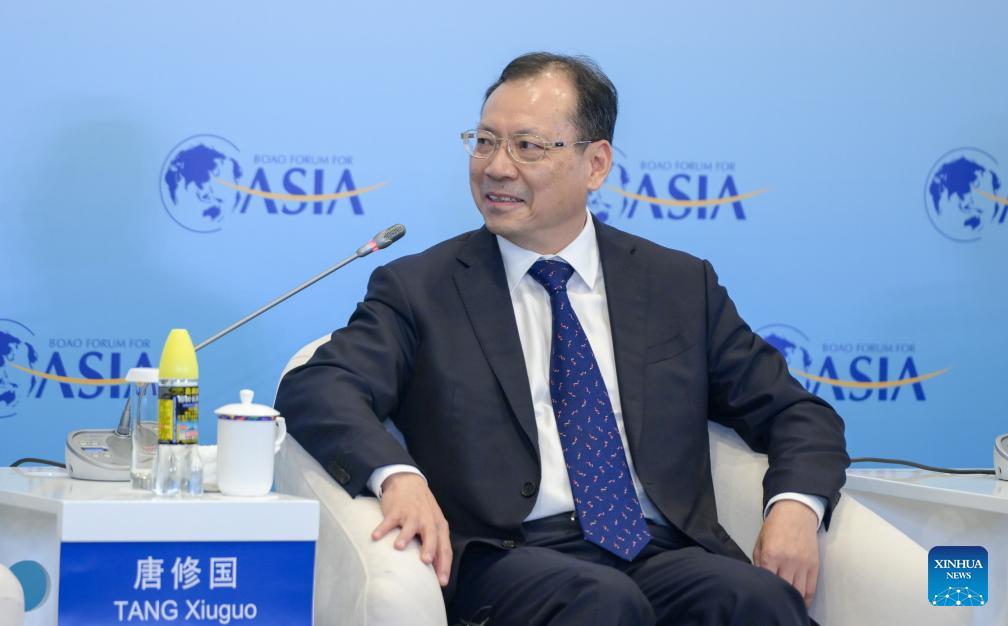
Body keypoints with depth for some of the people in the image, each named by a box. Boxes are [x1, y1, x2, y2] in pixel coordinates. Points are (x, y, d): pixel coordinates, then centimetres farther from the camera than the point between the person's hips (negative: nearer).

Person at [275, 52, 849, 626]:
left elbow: (795, 412, 18)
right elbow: (315, 390, -4)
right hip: (510, 557, -2)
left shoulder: (682, 286, 17)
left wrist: (795, 506, -5)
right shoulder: (419, 289, 11)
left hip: (666, 552, 3)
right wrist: (399, 477, -25)